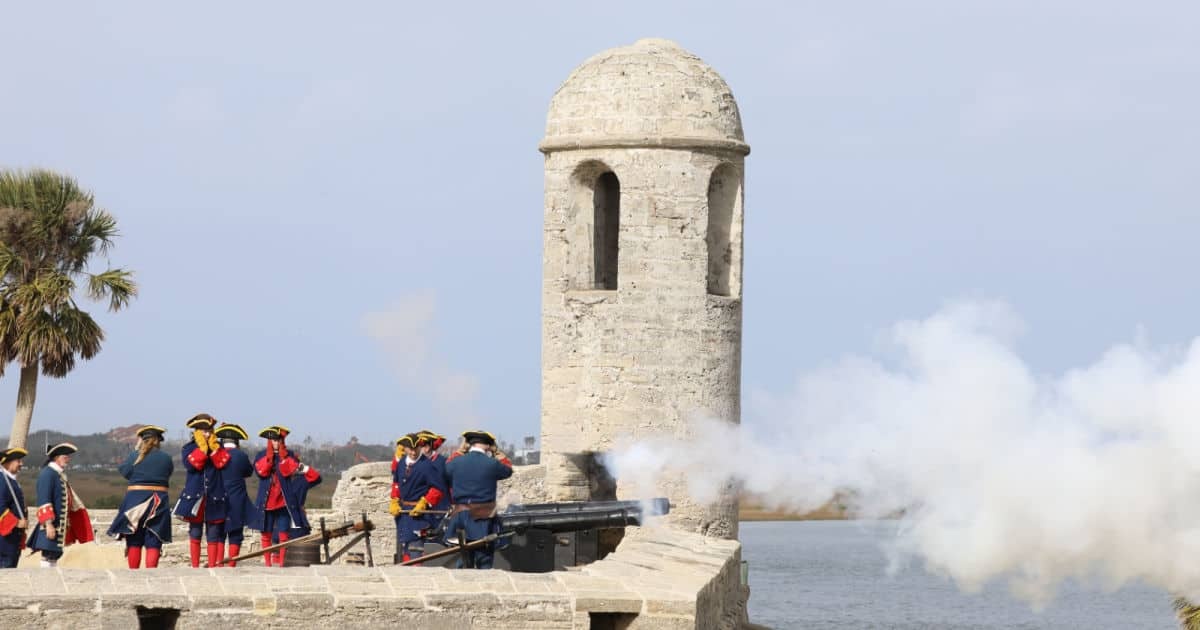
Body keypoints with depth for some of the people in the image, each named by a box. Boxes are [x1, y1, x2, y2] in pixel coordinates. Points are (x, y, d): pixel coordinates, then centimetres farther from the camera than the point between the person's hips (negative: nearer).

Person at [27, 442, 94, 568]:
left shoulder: (61, 475, 14)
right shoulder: (47, 474, -14)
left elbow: (70, 498, 22)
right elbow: (44, 501, -21)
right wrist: (48, 524, -25)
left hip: (61, 523, 10)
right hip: (51, 526, -10)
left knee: (55, 556, 12)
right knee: (48, 557, -8)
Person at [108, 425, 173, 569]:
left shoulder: (135, 456, -6)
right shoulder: (166, 458, -1)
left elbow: (124, 471, 6)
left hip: (135, 498, -1)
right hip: (159, 501, 1)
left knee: (134, 542, 8)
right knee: (153, 543, 1)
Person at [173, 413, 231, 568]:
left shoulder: (219, 447, 8)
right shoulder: (189, 448, 3)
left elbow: (223, 463, -9)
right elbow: (191, 465, -15)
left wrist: (214, 447, -15)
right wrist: (202, 448, -18)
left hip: (214, 496, 1)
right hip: (194, 495, -1)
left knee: (213, 534, 1)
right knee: (195, 532, 5)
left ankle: (213, 566, 3)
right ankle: (195, 566, 10)